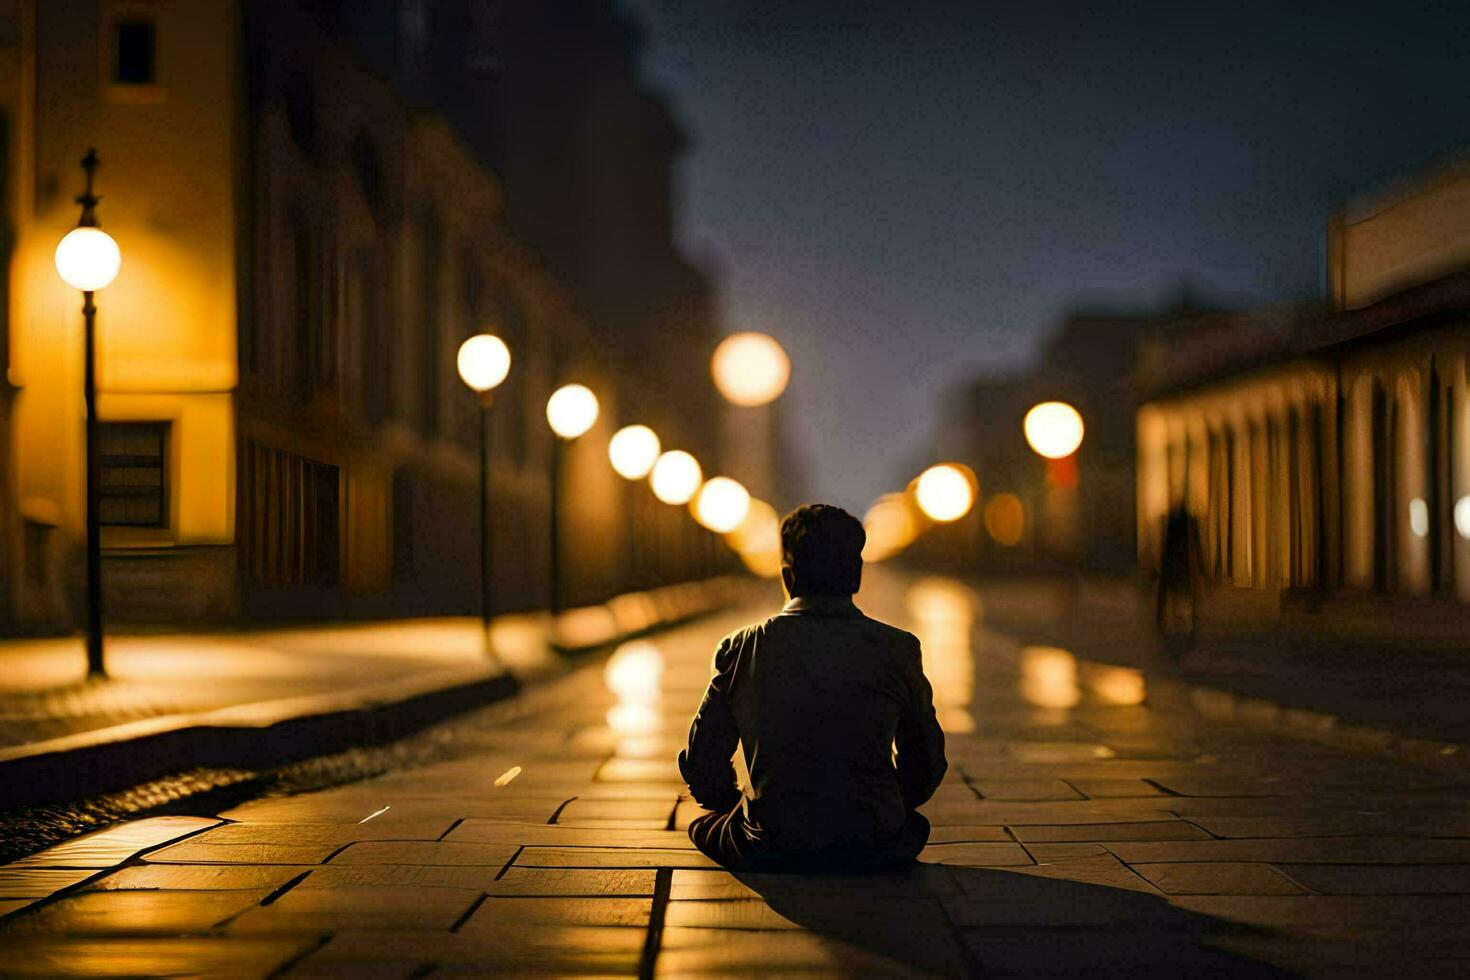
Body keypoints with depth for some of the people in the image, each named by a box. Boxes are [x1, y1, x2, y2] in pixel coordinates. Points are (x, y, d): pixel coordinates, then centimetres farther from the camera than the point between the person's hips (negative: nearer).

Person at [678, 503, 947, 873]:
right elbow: (927, 766, 3)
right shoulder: (898, 649, -6)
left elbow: (702, 769, 0)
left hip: (769, 852, -1)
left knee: (703, 826, 31)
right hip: (874, 850, 1)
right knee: (915, 826, 36)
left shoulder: (740, 650, -5)